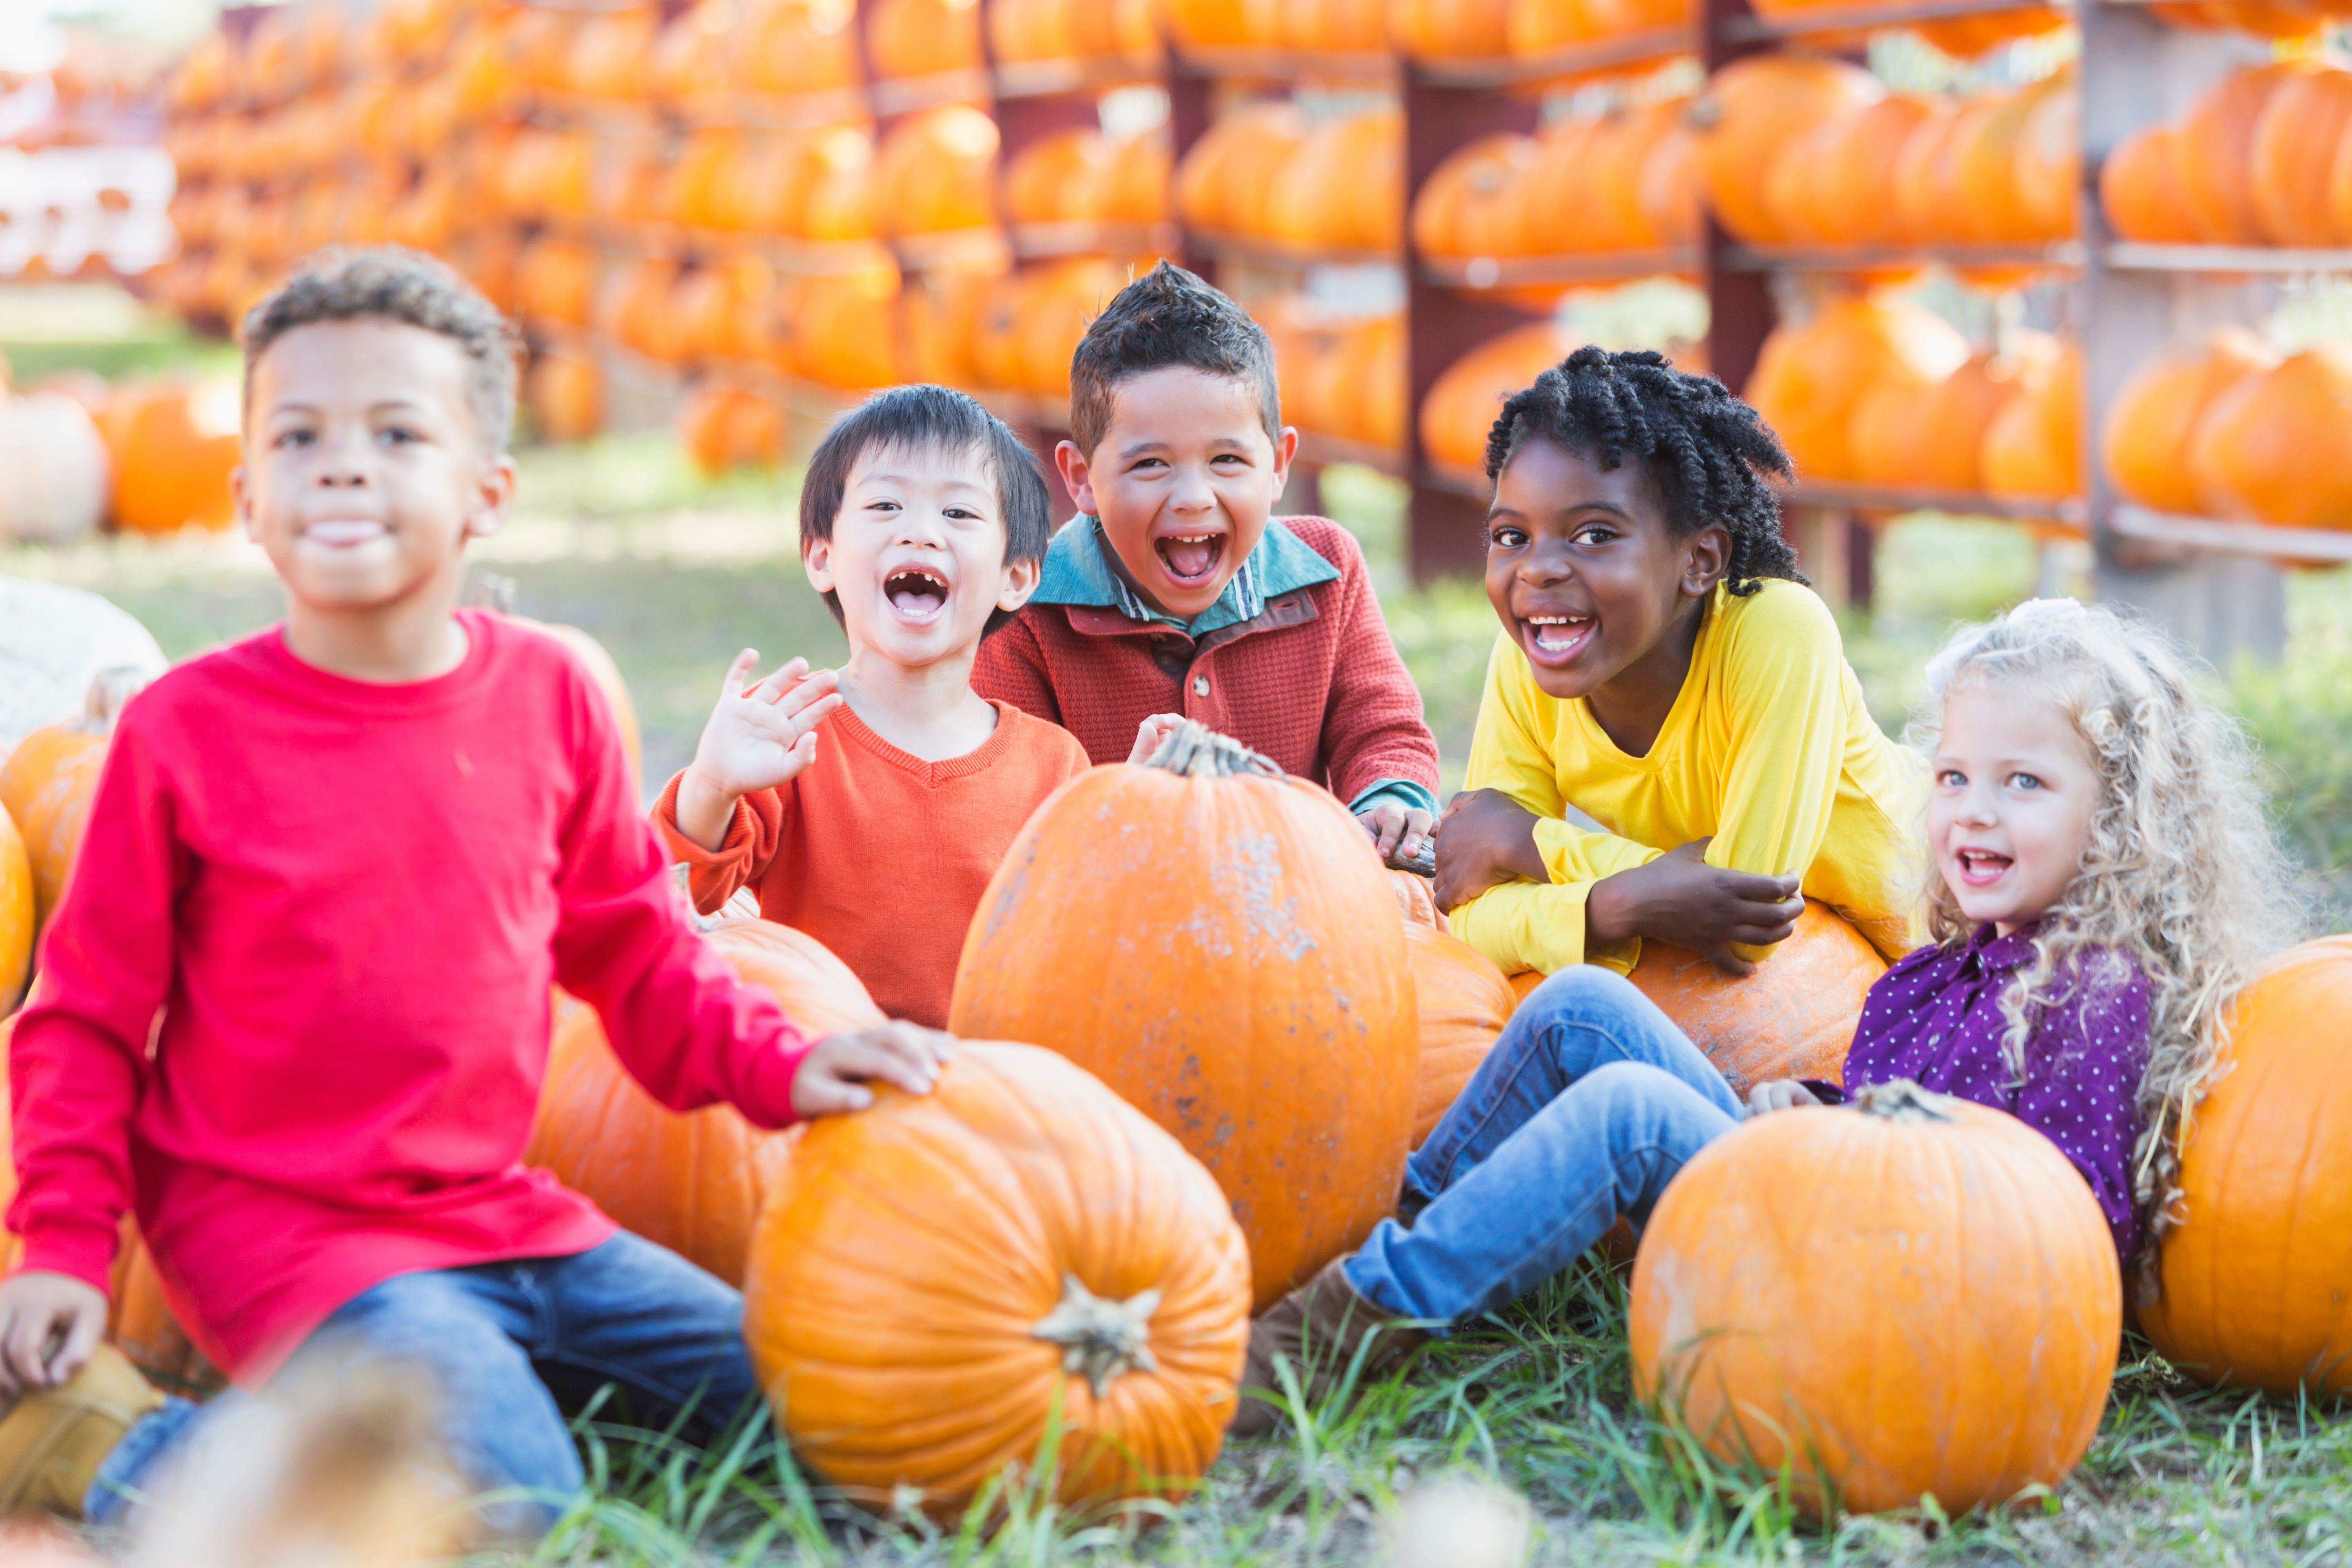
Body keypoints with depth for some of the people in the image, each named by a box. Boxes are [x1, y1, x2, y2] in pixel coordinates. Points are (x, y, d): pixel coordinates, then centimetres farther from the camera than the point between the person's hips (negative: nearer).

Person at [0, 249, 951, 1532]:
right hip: (276, 1223, -6)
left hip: (494, 1205, 6)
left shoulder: (546, 697, 1)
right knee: (502, 1492, -28)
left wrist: (775, 1069, 0)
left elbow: (633, 946, 14)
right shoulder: (186, 730, -10)